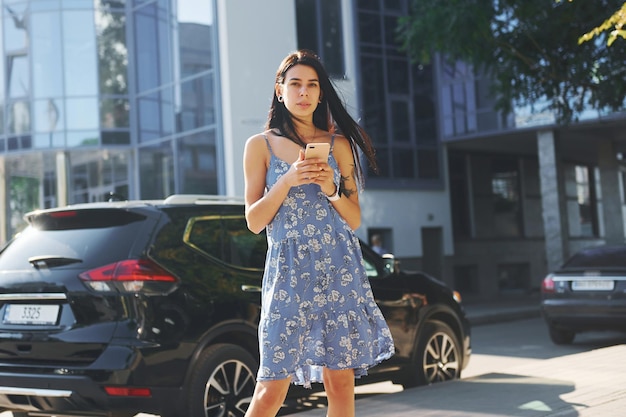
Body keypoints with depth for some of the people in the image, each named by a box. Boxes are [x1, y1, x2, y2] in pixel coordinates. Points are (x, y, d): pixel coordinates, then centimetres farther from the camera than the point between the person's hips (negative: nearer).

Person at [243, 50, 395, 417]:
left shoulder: (338, 144, 11)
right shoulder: (261, 145, 6)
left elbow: (355, 220, 11)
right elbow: (254, 221, 2)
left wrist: (330, 189, -8)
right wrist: (288, 181, -11)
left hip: (340, 269, 2)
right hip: (288, 271, -2)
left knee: (340, 382, 1)